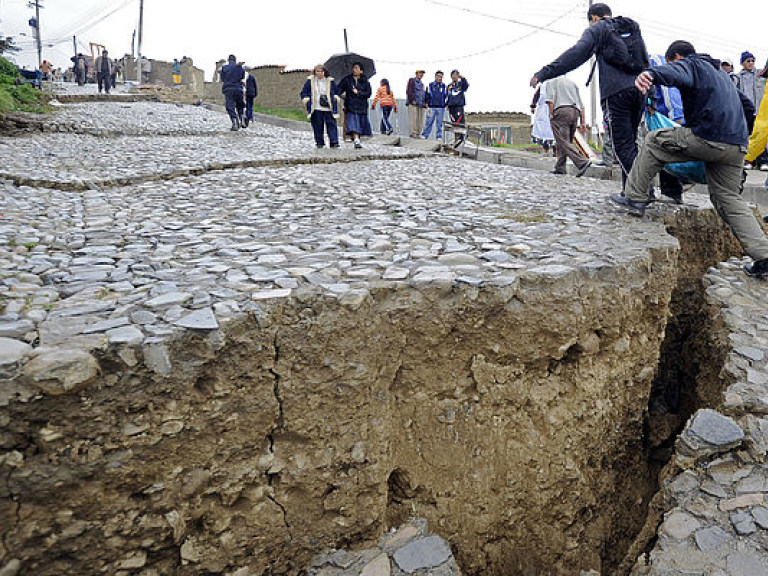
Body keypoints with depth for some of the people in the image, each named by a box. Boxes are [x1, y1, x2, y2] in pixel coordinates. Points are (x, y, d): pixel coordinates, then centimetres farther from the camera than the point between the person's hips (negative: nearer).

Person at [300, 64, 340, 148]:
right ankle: (319, 142, 12)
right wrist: (307, 100, 1)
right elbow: (304, 92, 11)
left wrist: (335, 99, 5)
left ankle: (334, 142, -6)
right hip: (316, 108, 0)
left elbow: (337, 92, 18)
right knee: (317, 126, 1)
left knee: (331, 125, -6)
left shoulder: (330, 81, 8)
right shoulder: (310, 81, 7)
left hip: (329, 108, 0)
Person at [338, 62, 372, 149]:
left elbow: (368, 93, 0)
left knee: (360, 124, 7)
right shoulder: (347, 79, 5)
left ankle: (357, 138, 25)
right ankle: (356, 140, -24)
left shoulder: (365, 81, 6)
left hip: (362, 106, 2)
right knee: (353, 123, -16)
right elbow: (339, 89, 2)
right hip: (351, 106, -2)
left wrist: (358, 93, -10)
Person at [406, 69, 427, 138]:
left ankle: (418, 133, 5)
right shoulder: (411, 80, 4)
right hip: (413, 104, -7)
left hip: (421, 104, 7)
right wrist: (412, 100, -15)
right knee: (413, 119, -12)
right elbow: (409, 91, -7)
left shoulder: (421, 83, 26)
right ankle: (412, 133, -11)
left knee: (420, 120, 2)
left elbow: (424, 94, 27)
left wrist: (425, 102, 12)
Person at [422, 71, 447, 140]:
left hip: (441, 108, 2)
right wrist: (426, 103, 0)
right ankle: (425, 135, 2)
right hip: (431, 107, -2)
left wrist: (446, 104, 3)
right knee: (429, 122, -4)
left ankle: (439, 136, 9)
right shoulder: (430, 85, 7)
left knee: (439, 123, 4)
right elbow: (427, 95, 9)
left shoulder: (444, 86, 12)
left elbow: (446, 96, 14)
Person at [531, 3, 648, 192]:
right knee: (629, 142, 14)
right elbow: (646, 63, 27)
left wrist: (544, 73, -16)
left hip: (615, 93, -6)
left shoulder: (597, 29, 6)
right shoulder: (633, 28, 26)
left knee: (623, 145, -7)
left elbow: (575, 55, -11)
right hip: (639, 91, 6)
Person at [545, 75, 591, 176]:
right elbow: (581, 105, 22)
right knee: (565, 142, 13)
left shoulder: (552, 81, 15)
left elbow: (551, 98, -6)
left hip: (561, 111, -7)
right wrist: (582, 122, 19)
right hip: (575, 112, 7)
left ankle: (582, 162, -31)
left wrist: (551, 114, -9)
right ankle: (560, 168, 9)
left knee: (563, 142, -15)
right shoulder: (573, 83, 30)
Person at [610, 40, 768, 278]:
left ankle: (635, 198, 5)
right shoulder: (721, 74, 35)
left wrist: (649, 74, -42)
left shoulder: (690, 64, 6)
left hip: (707, 139, -8)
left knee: (653, 141, 10)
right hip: (737, 147, 8)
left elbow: (674, 73, -21)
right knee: (728, 198, 13)